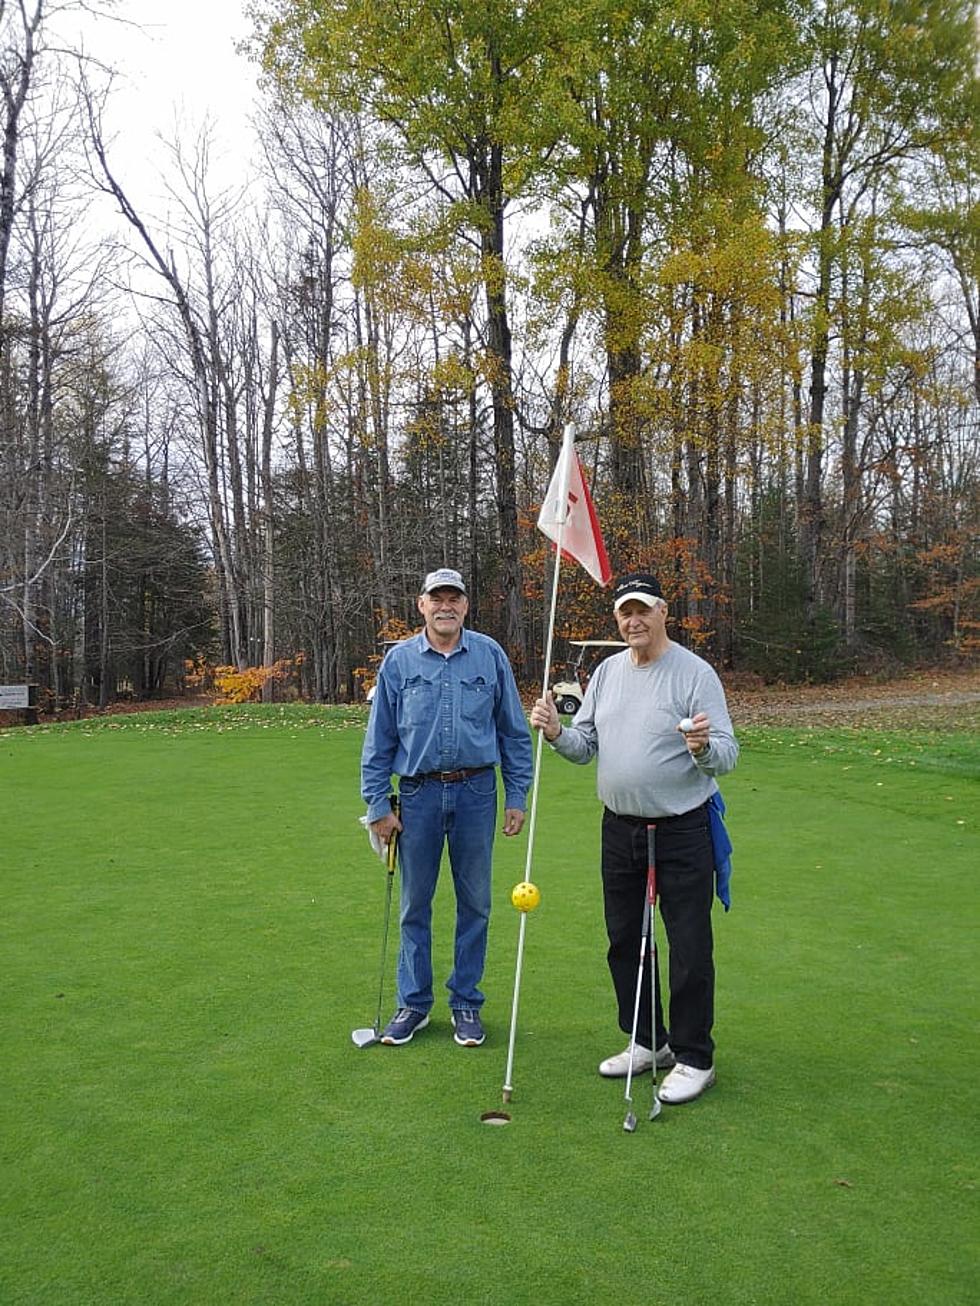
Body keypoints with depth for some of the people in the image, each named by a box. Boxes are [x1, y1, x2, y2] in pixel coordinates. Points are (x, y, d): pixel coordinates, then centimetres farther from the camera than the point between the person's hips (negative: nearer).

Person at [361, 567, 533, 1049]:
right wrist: (377, 805, 0)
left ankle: (466, 1003, 24)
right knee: (414, 904, 9)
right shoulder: (399, 661, 1)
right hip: (419, 794, 0)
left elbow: (514, 732, 6)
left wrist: (516, 796, 3)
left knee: (474, 904, 9)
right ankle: (413, 1004, 23)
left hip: (476, 792, 0)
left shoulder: (490, 656, 1)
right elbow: (378, 740, 4)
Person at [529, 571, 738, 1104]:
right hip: (620, 828, 6)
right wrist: (556, 732, -10)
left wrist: (703, 746, -37)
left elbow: (726, 756, -15)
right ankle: (647, 1041, 32)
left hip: (682, 830, -6)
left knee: (689, 948, 0)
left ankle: (694, 1059, 15)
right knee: (625, 940, 15)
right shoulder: (607, 671, 7)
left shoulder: (695, 673, -11)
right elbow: (586, 744, 9)